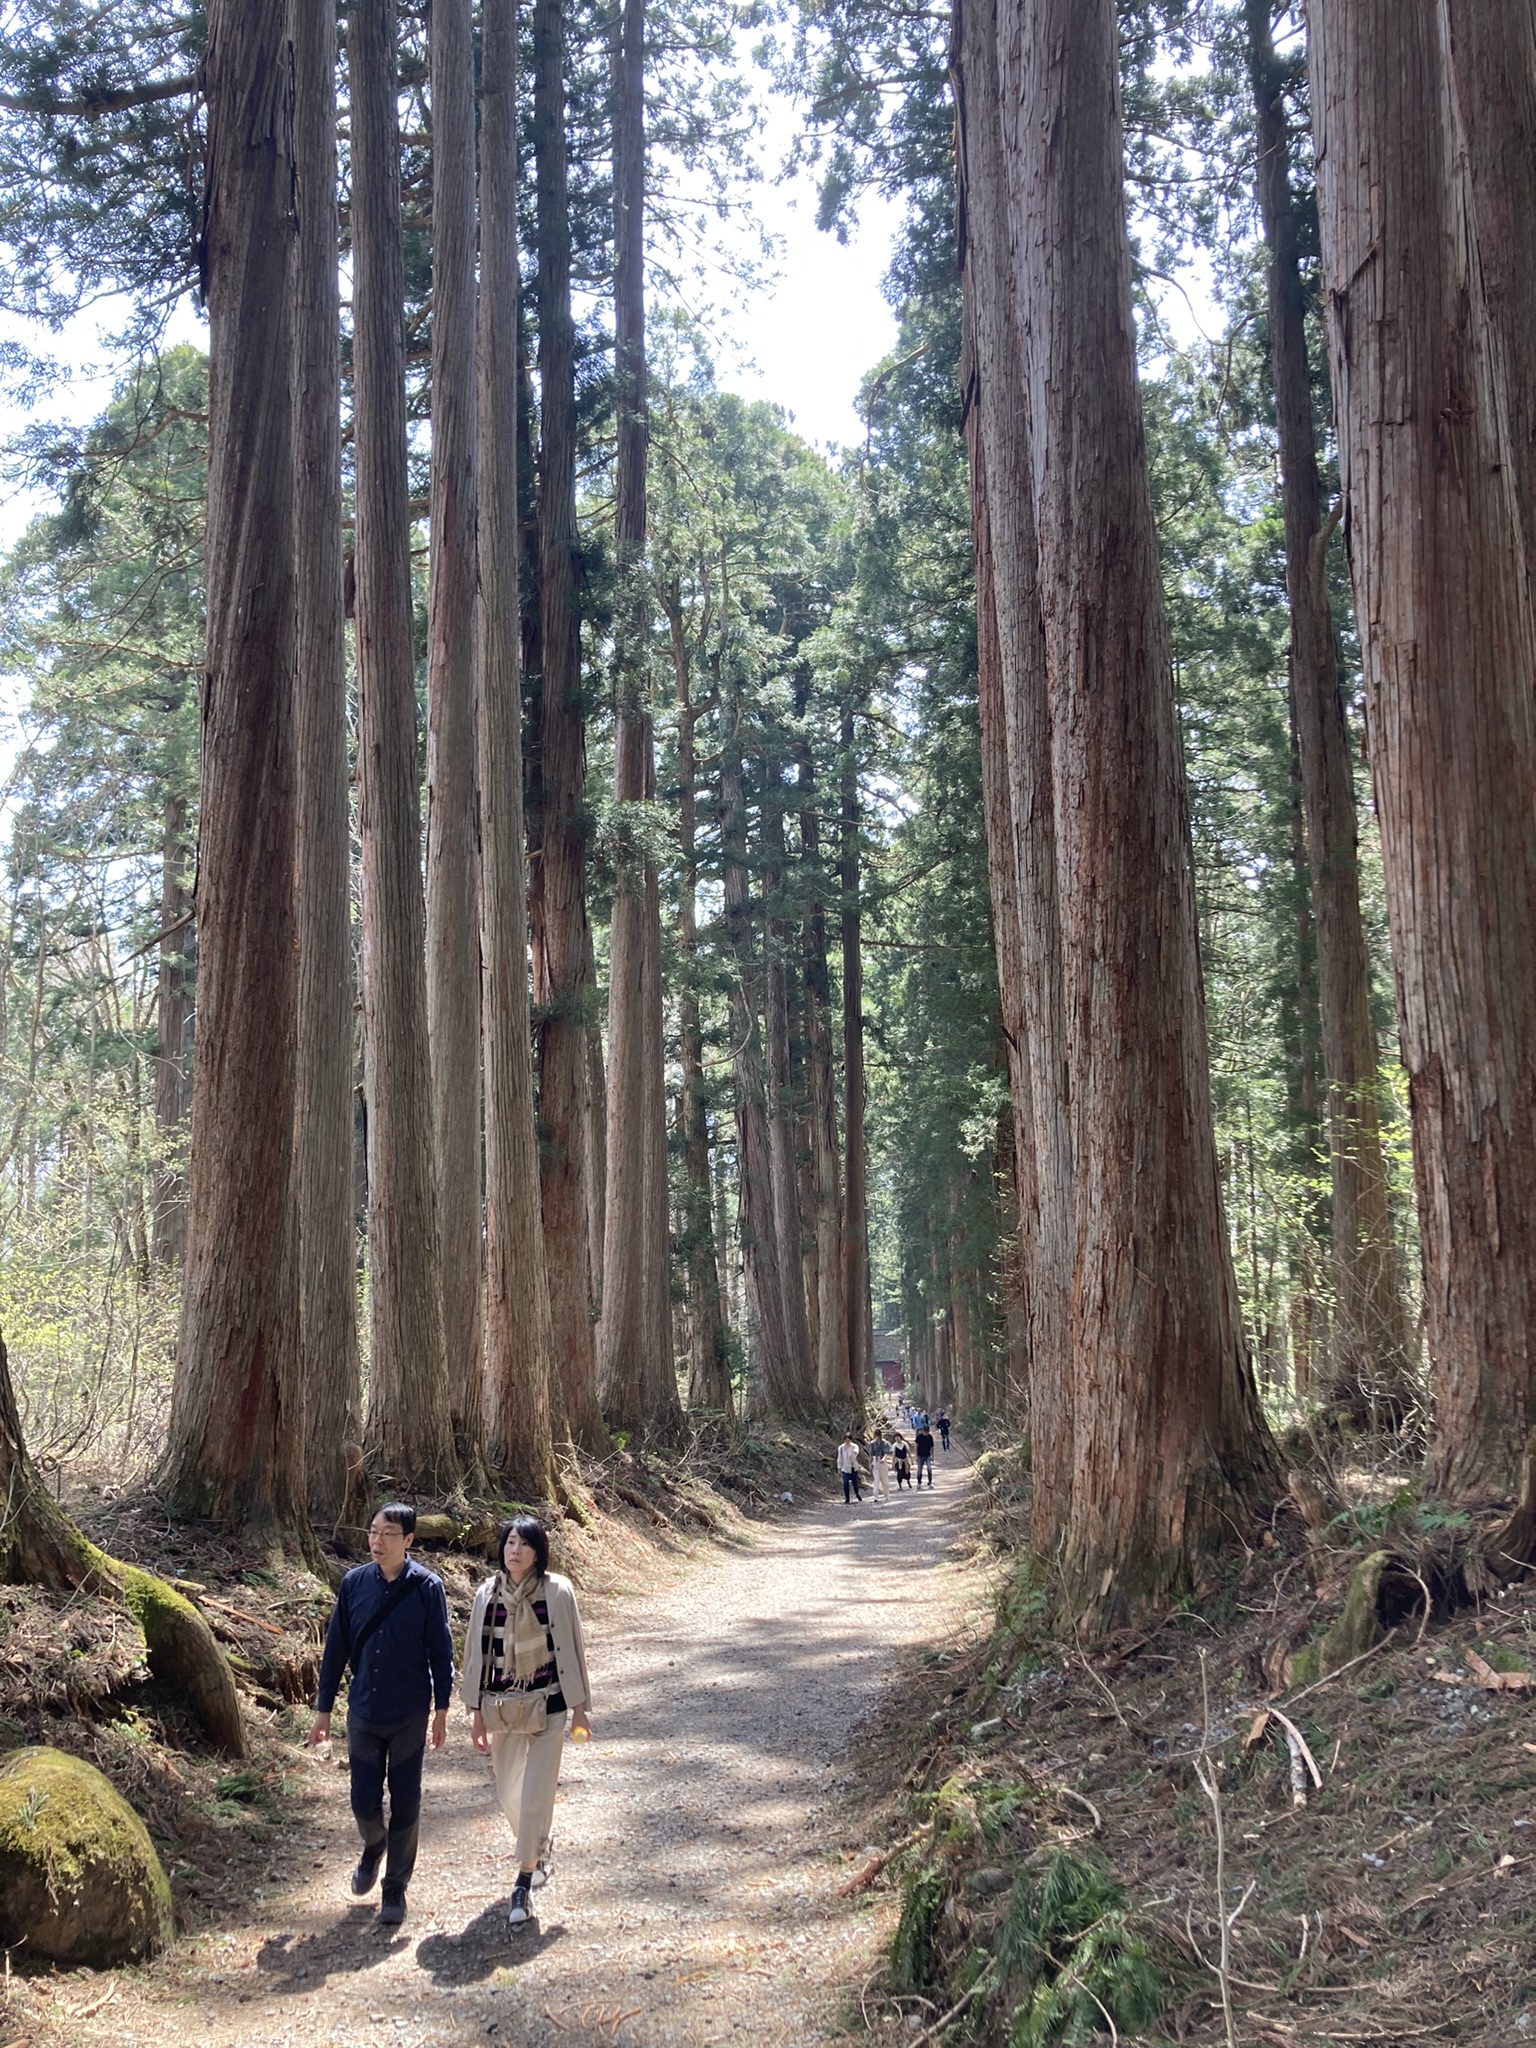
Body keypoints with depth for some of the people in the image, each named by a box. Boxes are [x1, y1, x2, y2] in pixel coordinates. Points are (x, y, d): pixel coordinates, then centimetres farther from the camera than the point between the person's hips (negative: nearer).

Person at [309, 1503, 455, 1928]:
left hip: (409, 1717, -2)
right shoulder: (354, 1583, -4)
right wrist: (323, 1709, 6)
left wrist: (441, 1710, -2)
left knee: (404, 1806, 6)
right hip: (363, 1714, 2)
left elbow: (440, 1652, -3)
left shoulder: (427, 1588, -10)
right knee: (364, 1803, 7)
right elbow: (336, 1648, 3)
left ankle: (395, 1889, 23)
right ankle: (373, 1847, 40)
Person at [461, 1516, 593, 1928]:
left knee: (536, 1797, -5)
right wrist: (476, 1712, 4)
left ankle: (524, 1883, 9)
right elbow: (476, 1653, 4)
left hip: (546, 1707, -4)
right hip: (502, 1708, 4)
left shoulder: (557, 1592, -10)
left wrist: (580, 1707, -3)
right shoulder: (487, 1595, -3)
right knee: (507, 1794, 15)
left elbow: (572, 1649, -5)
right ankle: (539, 1849, 43)